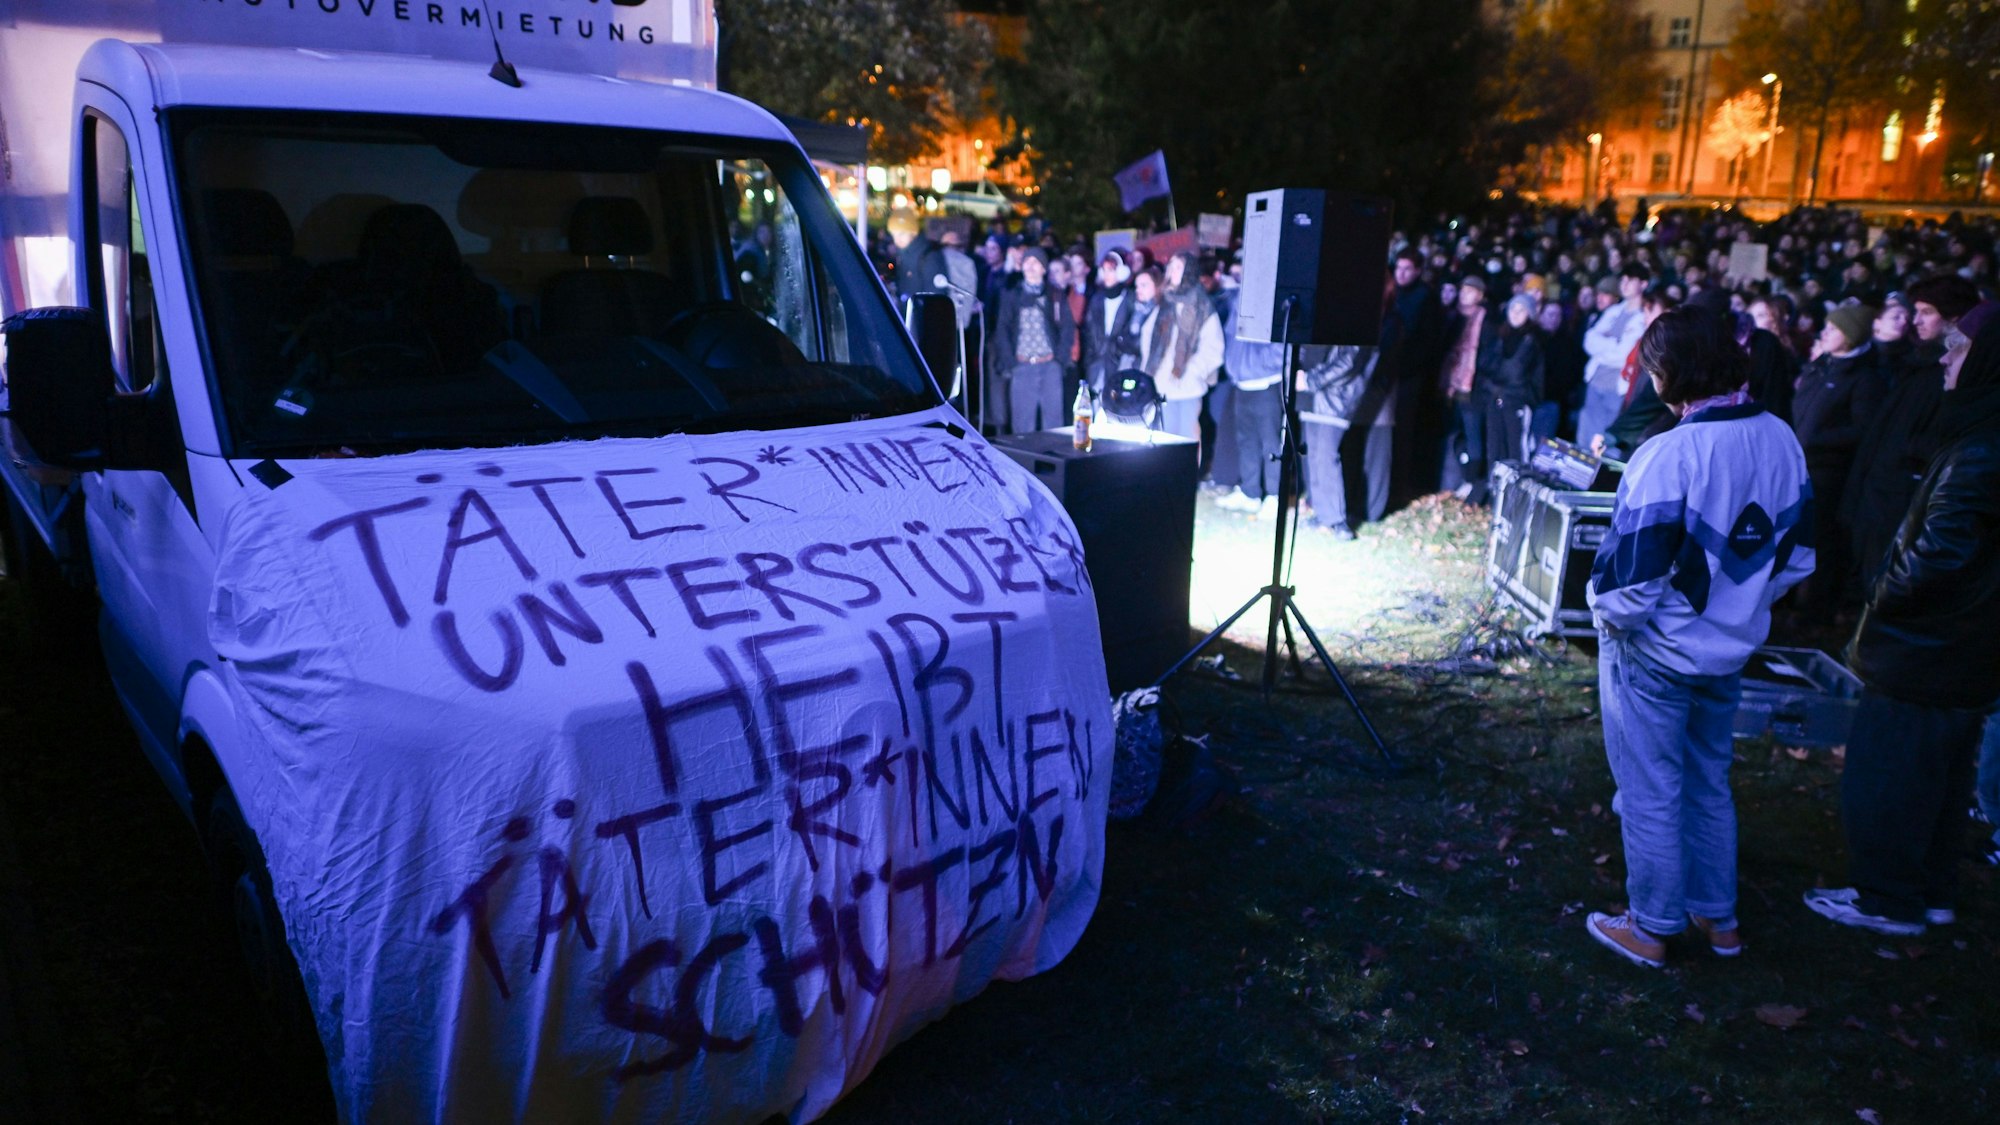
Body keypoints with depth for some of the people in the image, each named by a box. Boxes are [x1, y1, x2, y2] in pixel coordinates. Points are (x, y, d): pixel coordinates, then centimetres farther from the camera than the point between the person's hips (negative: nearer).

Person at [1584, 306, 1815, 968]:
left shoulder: (1670, 455, -26)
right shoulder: (1782, 440, -3)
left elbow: (1633, 576, -25)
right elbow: (1799, 553, 8)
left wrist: (1607, 615, -6)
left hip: (1654, 655, -7)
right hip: (1731, 650, 7)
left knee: (1651, 793, 8)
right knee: (1709, 783, 22)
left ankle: (1651, 928, 22)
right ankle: (1717, 915, 36)